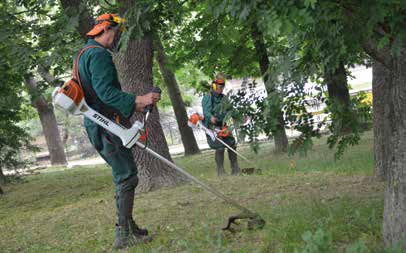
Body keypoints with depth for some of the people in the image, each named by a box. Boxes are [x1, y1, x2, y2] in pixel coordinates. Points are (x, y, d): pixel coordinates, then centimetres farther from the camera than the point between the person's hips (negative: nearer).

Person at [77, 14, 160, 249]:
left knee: (123, 176, 16)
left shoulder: (84, 54, 22)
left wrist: (131, 106, 25)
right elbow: (105, 90, -24)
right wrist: (137, 101, -30)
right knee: (127, 177, -8)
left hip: (96, 124, 11)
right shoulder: (99, 54, -12)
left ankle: (128, 227, 22)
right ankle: (124, 234, -8)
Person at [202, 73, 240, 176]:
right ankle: (220, 171, -6)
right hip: (212, 126, -7)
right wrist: (211, 117, -43)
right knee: (220, 147, -15)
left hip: (222, 126, 7)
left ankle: (235, 169, 10)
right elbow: (206, 111, -22)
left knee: (232, 144, 1)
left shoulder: (224, 98, 14)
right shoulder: (207, 98, -7)